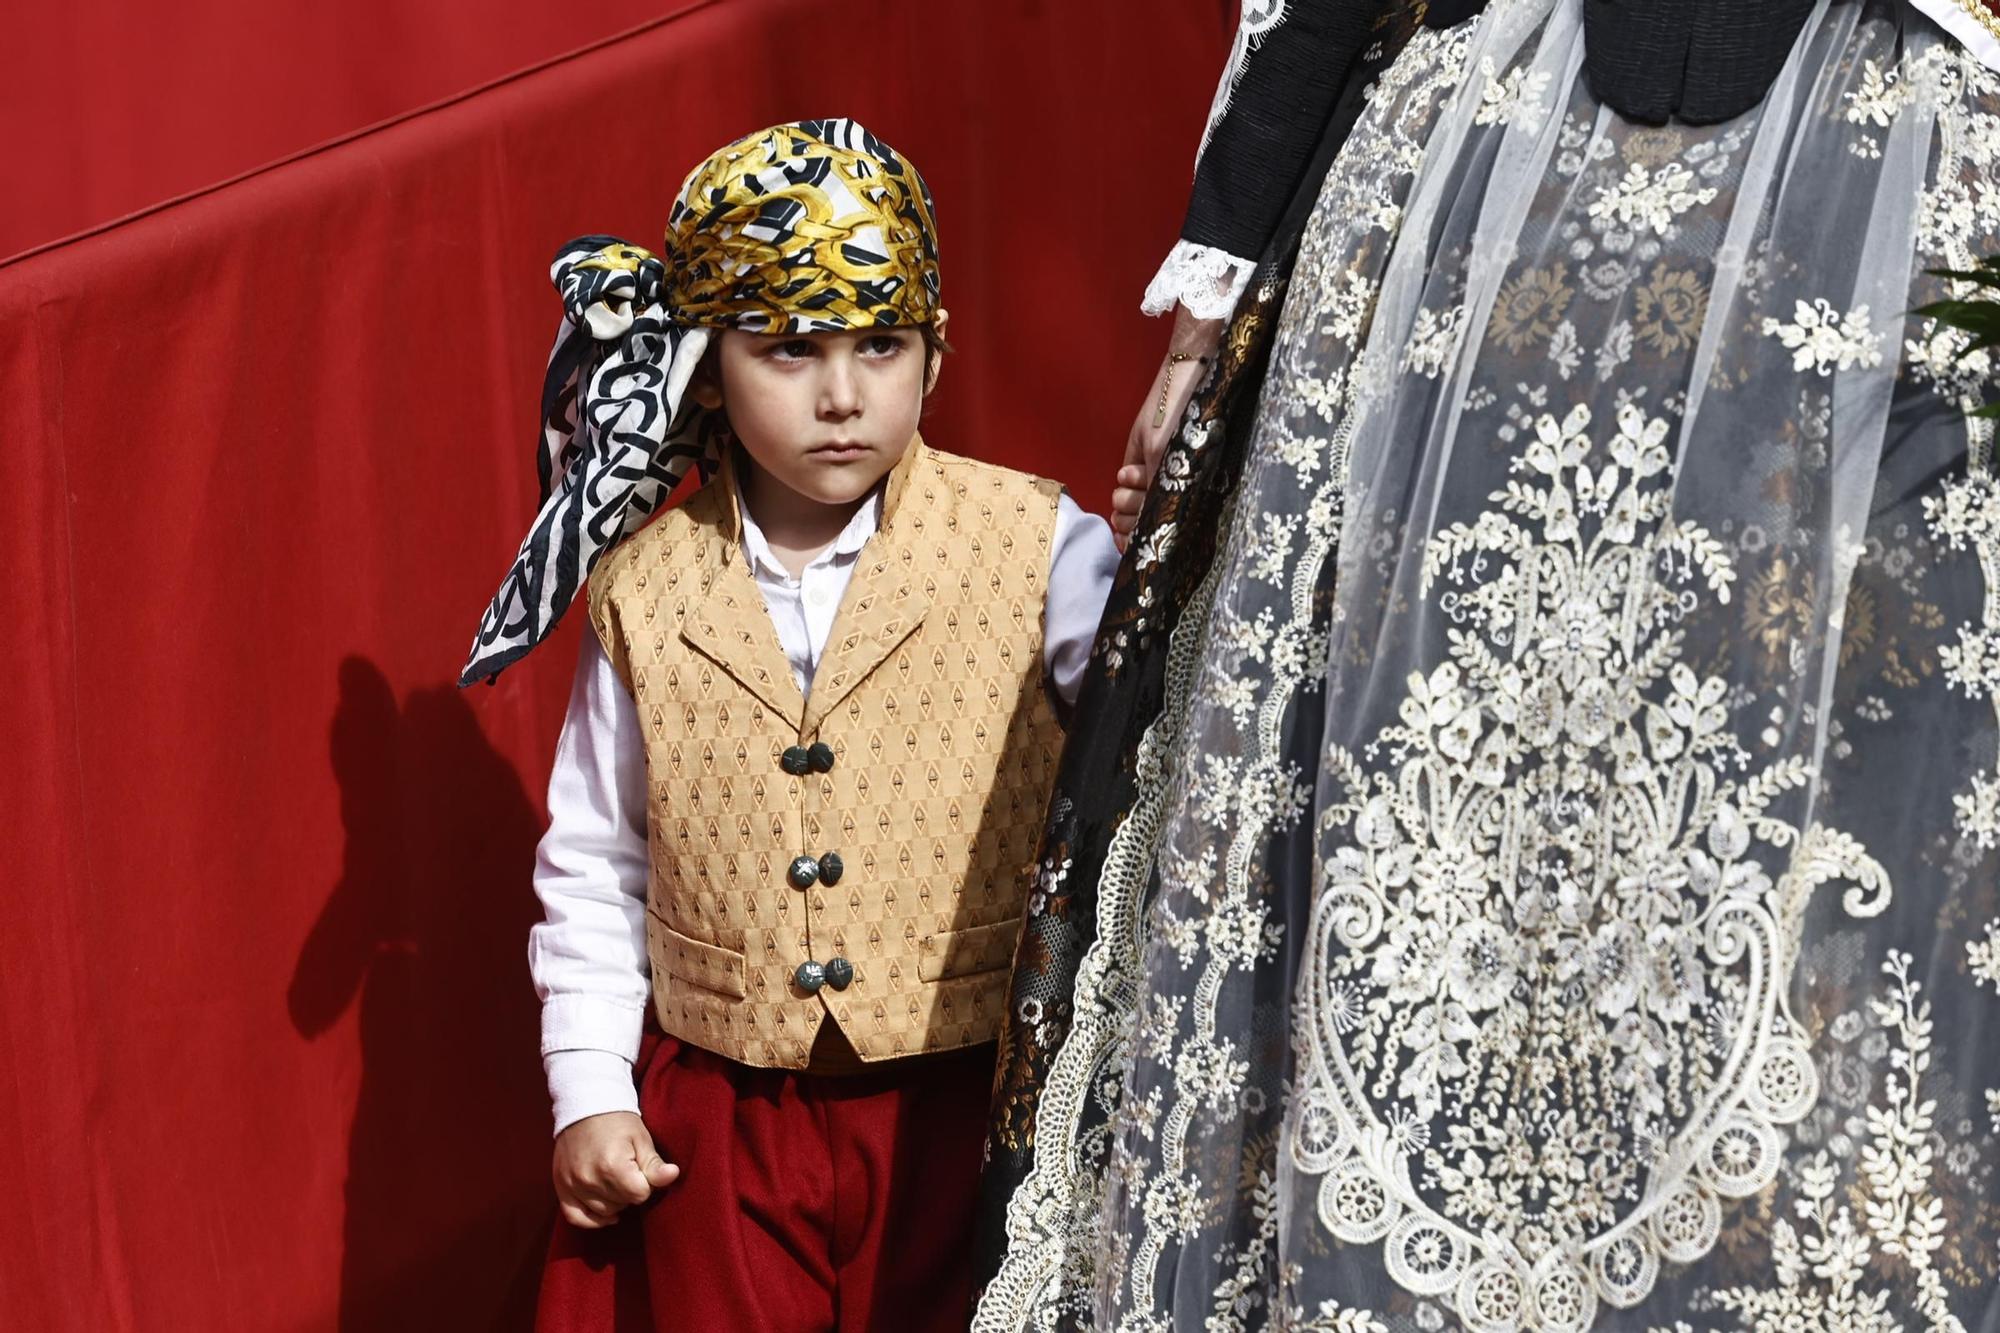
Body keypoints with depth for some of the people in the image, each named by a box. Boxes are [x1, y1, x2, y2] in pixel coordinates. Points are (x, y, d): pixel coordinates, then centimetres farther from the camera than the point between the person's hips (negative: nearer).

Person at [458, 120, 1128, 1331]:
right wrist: (588, 1091, 4)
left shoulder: (1043, 555, -8)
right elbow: (593, 866, 7)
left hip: (964, 1110, -2)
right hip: (716, 1127, 2)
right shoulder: (647, 591, -1)